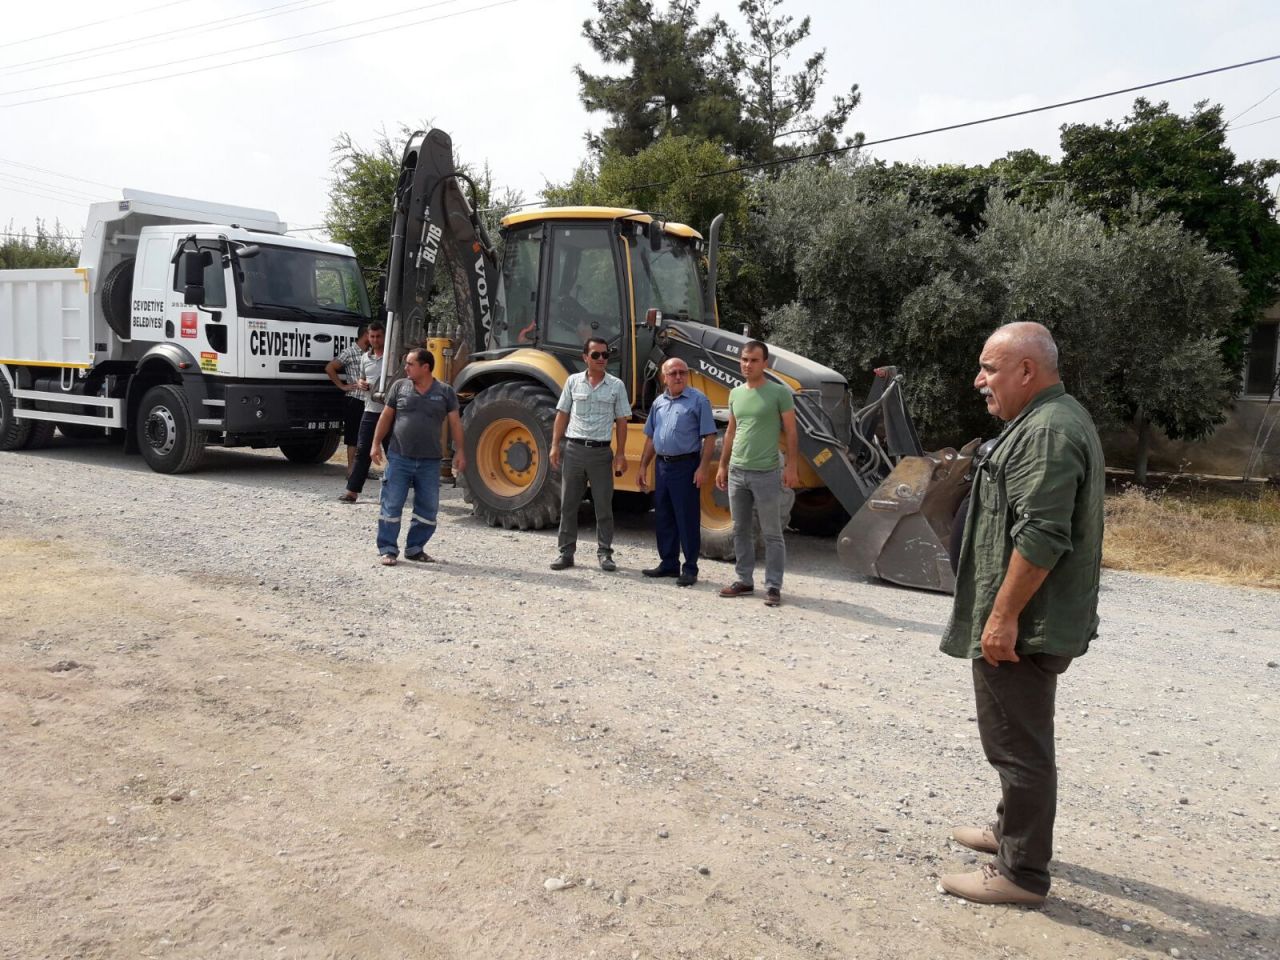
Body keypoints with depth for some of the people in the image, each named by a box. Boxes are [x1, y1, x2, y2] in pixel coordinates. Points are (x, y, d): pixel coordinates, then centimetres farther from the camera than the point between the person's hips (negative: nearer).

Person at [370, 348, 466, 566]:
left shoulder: (445, 392, 2)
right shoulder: (399, 386, 4)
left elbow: (455, 422, 2)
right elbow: (386, 416, 8)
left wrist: (459, 451, -3)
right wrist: (376, 444, 5)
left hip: (430, 462, 1)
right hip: (399, 458, -1)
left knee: (428, 508, 6)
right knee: (392, 505, 0)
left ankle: (415, 548, 21)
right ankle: (388, 549, 9)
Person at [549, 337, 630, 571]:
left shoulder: (616, 385, 2)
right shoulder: (573, 381, 5)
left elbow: (621, 421, 4)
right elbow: (562, 415, 8)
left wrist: (620, 454, -2)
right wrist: (555, 446, 1)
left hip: (601, 451, -1)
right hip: (574, 448, 1)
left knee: (604, 506, 3)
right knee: (568, 504, 6)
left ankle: (605, 553, 13)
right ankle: (566, 552, 15)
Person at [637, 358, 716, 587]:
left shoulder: (698, 400, -5)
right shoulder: (659, 402, 14)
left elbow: (709, 437, -9)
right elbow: (650, 438, 20)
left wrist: (703, 467, -17)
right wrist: (643, 466, 15)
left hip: (686, 466, -7)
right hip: (662, 465, 7)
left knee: (687, 519, -2)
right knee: (663, 518, 12)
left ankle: (690, 569, 5)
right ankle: (668, 564, 23)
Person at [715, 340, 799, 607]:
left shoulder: (779, 393, -6)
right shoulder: (735, 393, 10)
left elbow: (790, 432, -5)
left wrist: (792, 466, -12)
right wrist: (722, 466, 15)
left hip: (766, 474, -6)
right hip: (736, 472, 6)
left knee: (771, 534, 1)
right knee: (741, 531, 12)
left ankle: (773, 586, 8)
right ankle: (744, 580, 22)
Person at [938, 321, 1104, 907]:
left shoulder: (1046, 432, -20)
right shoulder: (1054, 421, 16)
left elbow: (1041, 536, -27)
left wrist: (1003, 616, -24)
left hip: (1020, 624, -11)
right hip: (1031, 621, 11)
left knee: (1018, 745, -1)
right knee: (1020, 738, 23)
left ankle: (1022, 872, 10)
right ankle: (1012, 828, 39)